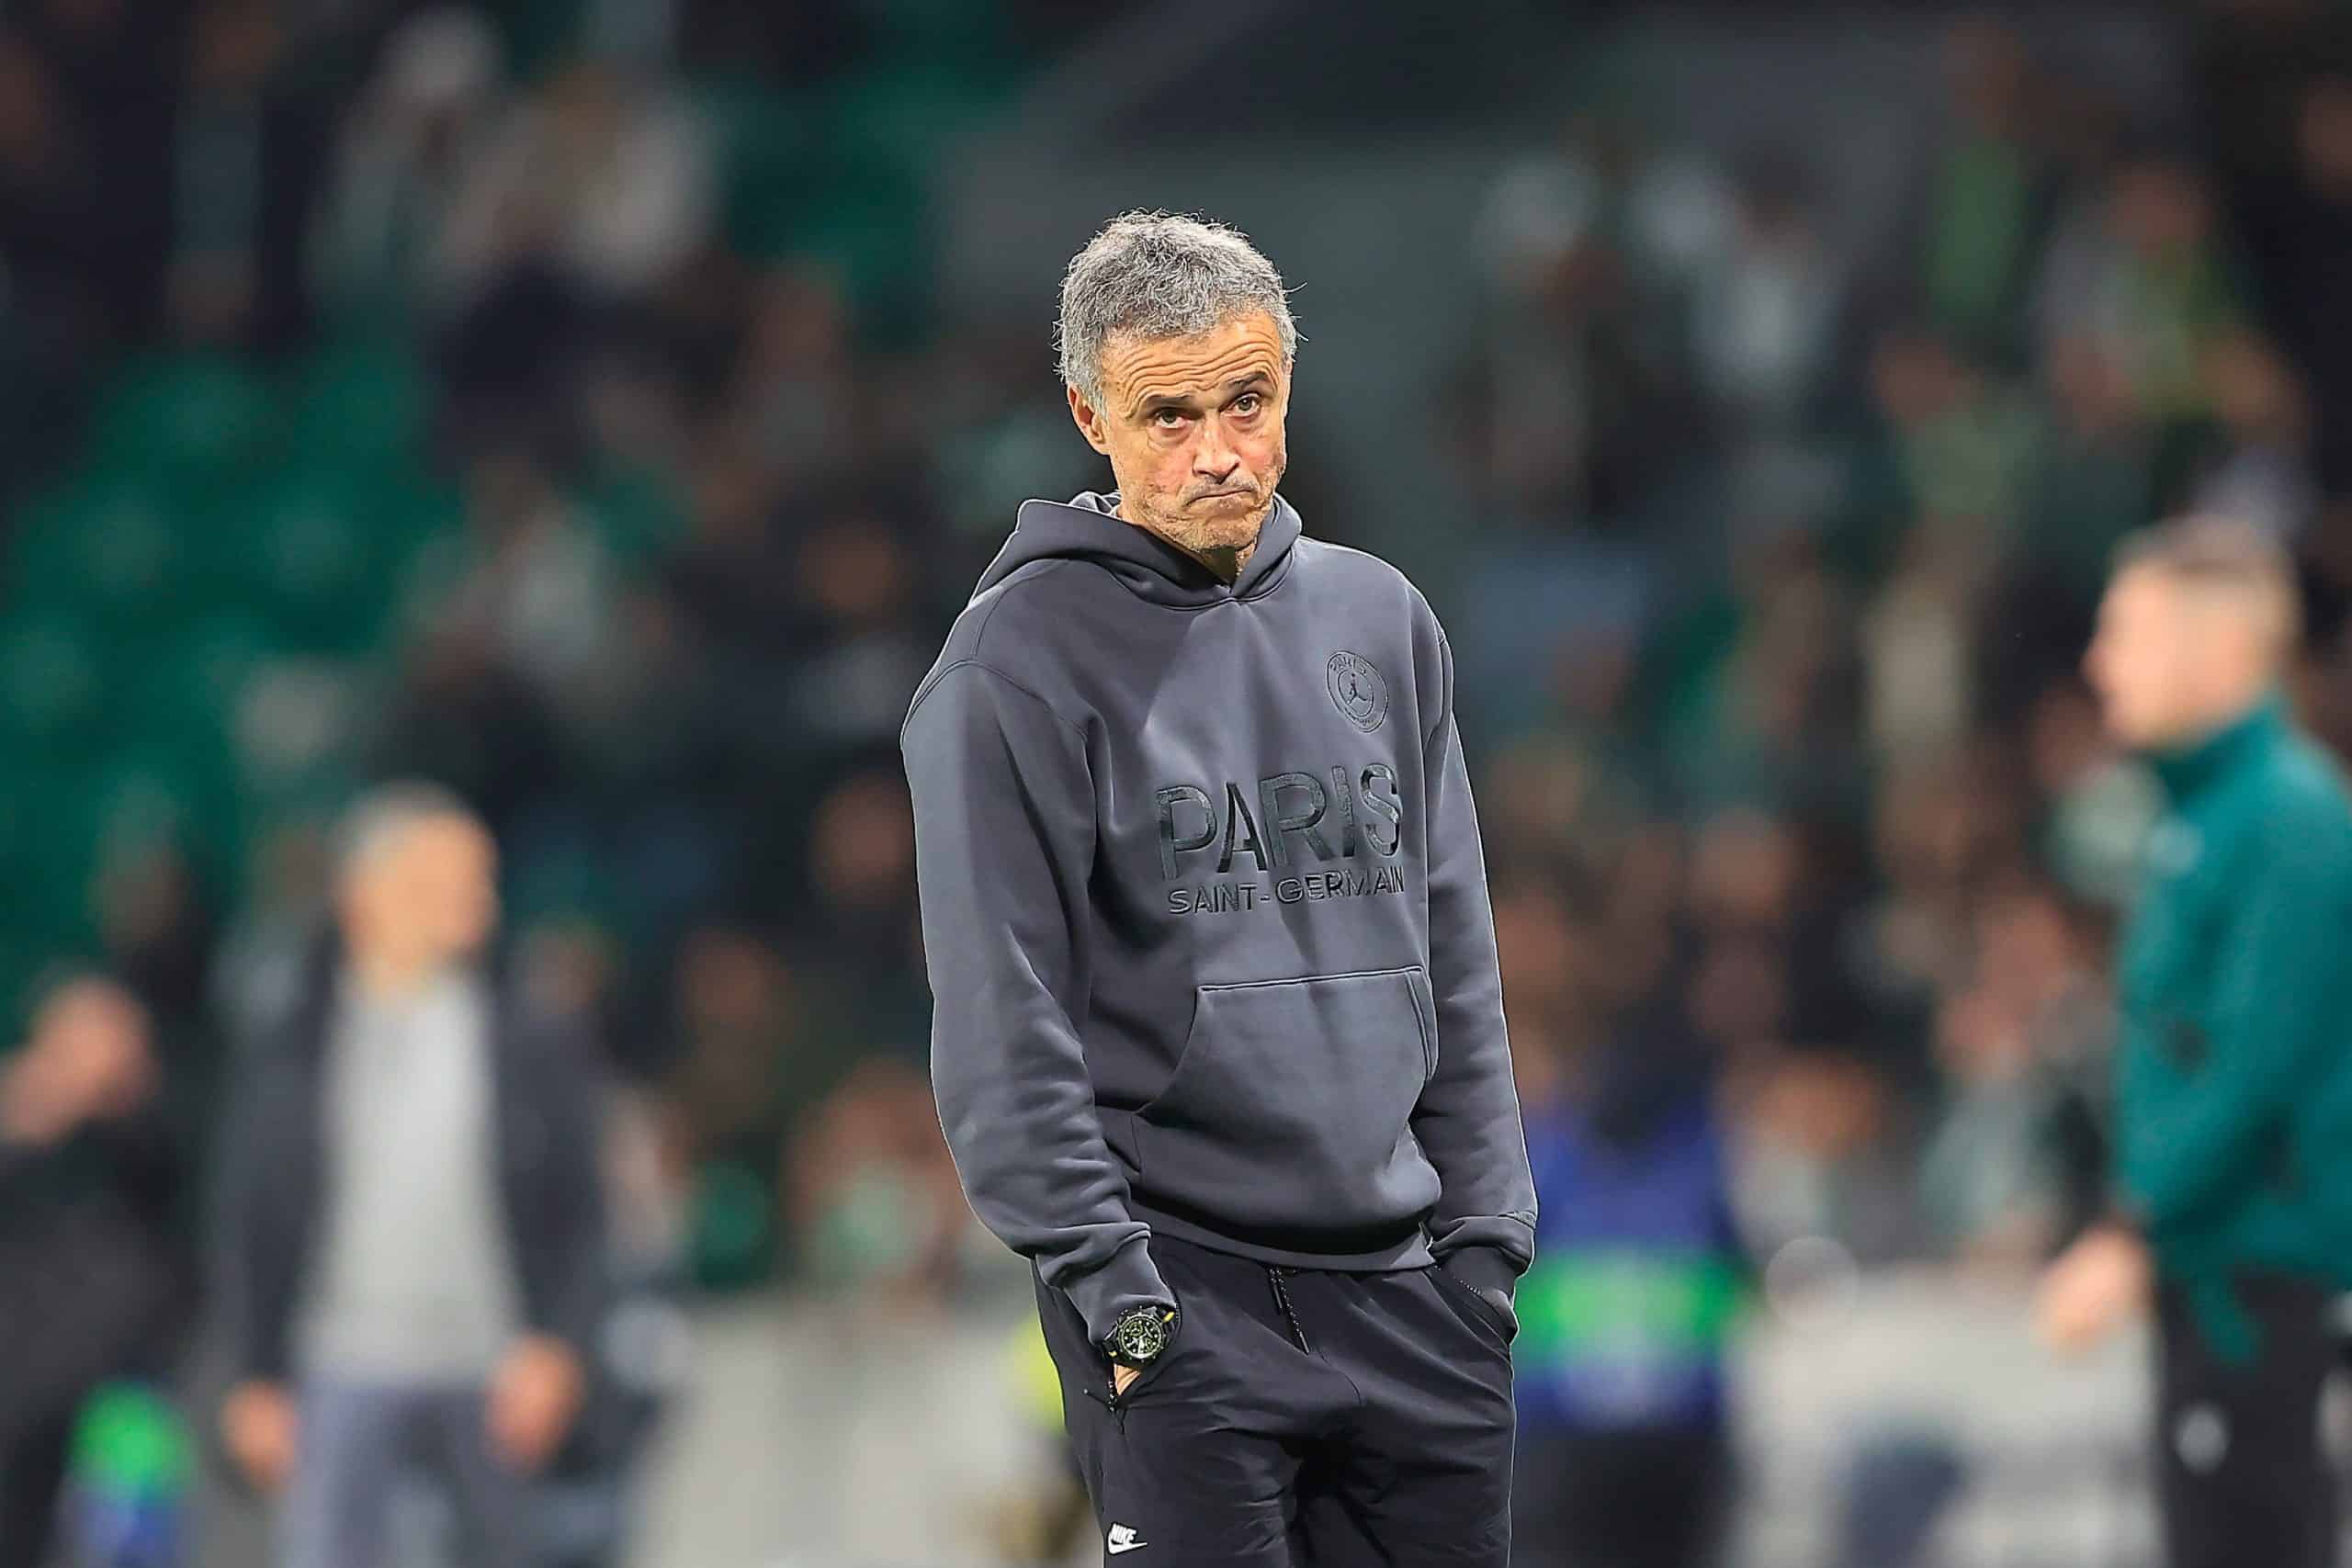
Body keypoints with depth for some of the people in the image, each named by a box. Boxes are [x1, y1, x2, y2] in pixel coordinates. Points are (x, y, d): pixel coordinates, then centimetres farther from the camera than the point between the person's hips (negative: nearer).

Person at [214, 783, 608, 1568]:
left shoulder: (534, 1047, 4)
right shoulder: (298, 1053, 4)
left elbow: (579, 1214, 3)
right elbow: (251, 1226, 7)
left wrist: (556, 1348, -9)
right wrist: (257, 1379, 3)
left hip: (496, 1381, 1)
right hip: (345, 1376, -1)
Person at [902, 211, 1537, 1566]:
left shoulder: (1381, 620, 12)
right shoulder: (1017, 664, -5)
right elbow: (1004, 1031, -9)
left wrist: (1487, 1236, 9)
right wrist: (1108, 1285, -13)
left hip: (1411, 1285, 5)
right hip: (1177, 1306, -5)